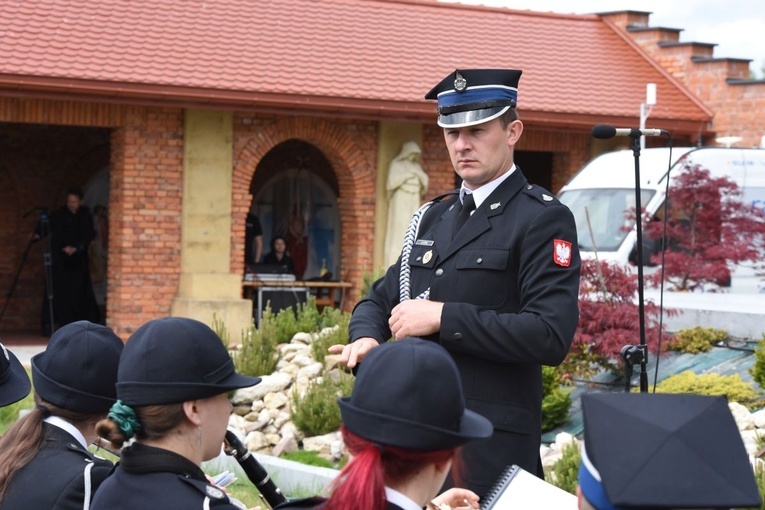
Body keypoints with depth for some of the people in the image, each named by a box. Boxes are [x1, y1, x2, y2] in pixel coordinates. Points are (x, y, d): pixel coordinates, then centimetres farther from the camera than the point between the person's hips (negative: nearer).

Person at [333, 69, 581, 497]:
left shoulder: (543, 219, -7)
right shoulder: (432, 219, 16)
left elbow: (551, 336, -18)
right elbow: (379, 300, 23)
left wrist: (443, 317, -19)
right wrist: (367, 338, 0)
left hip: (491, 449, -7)